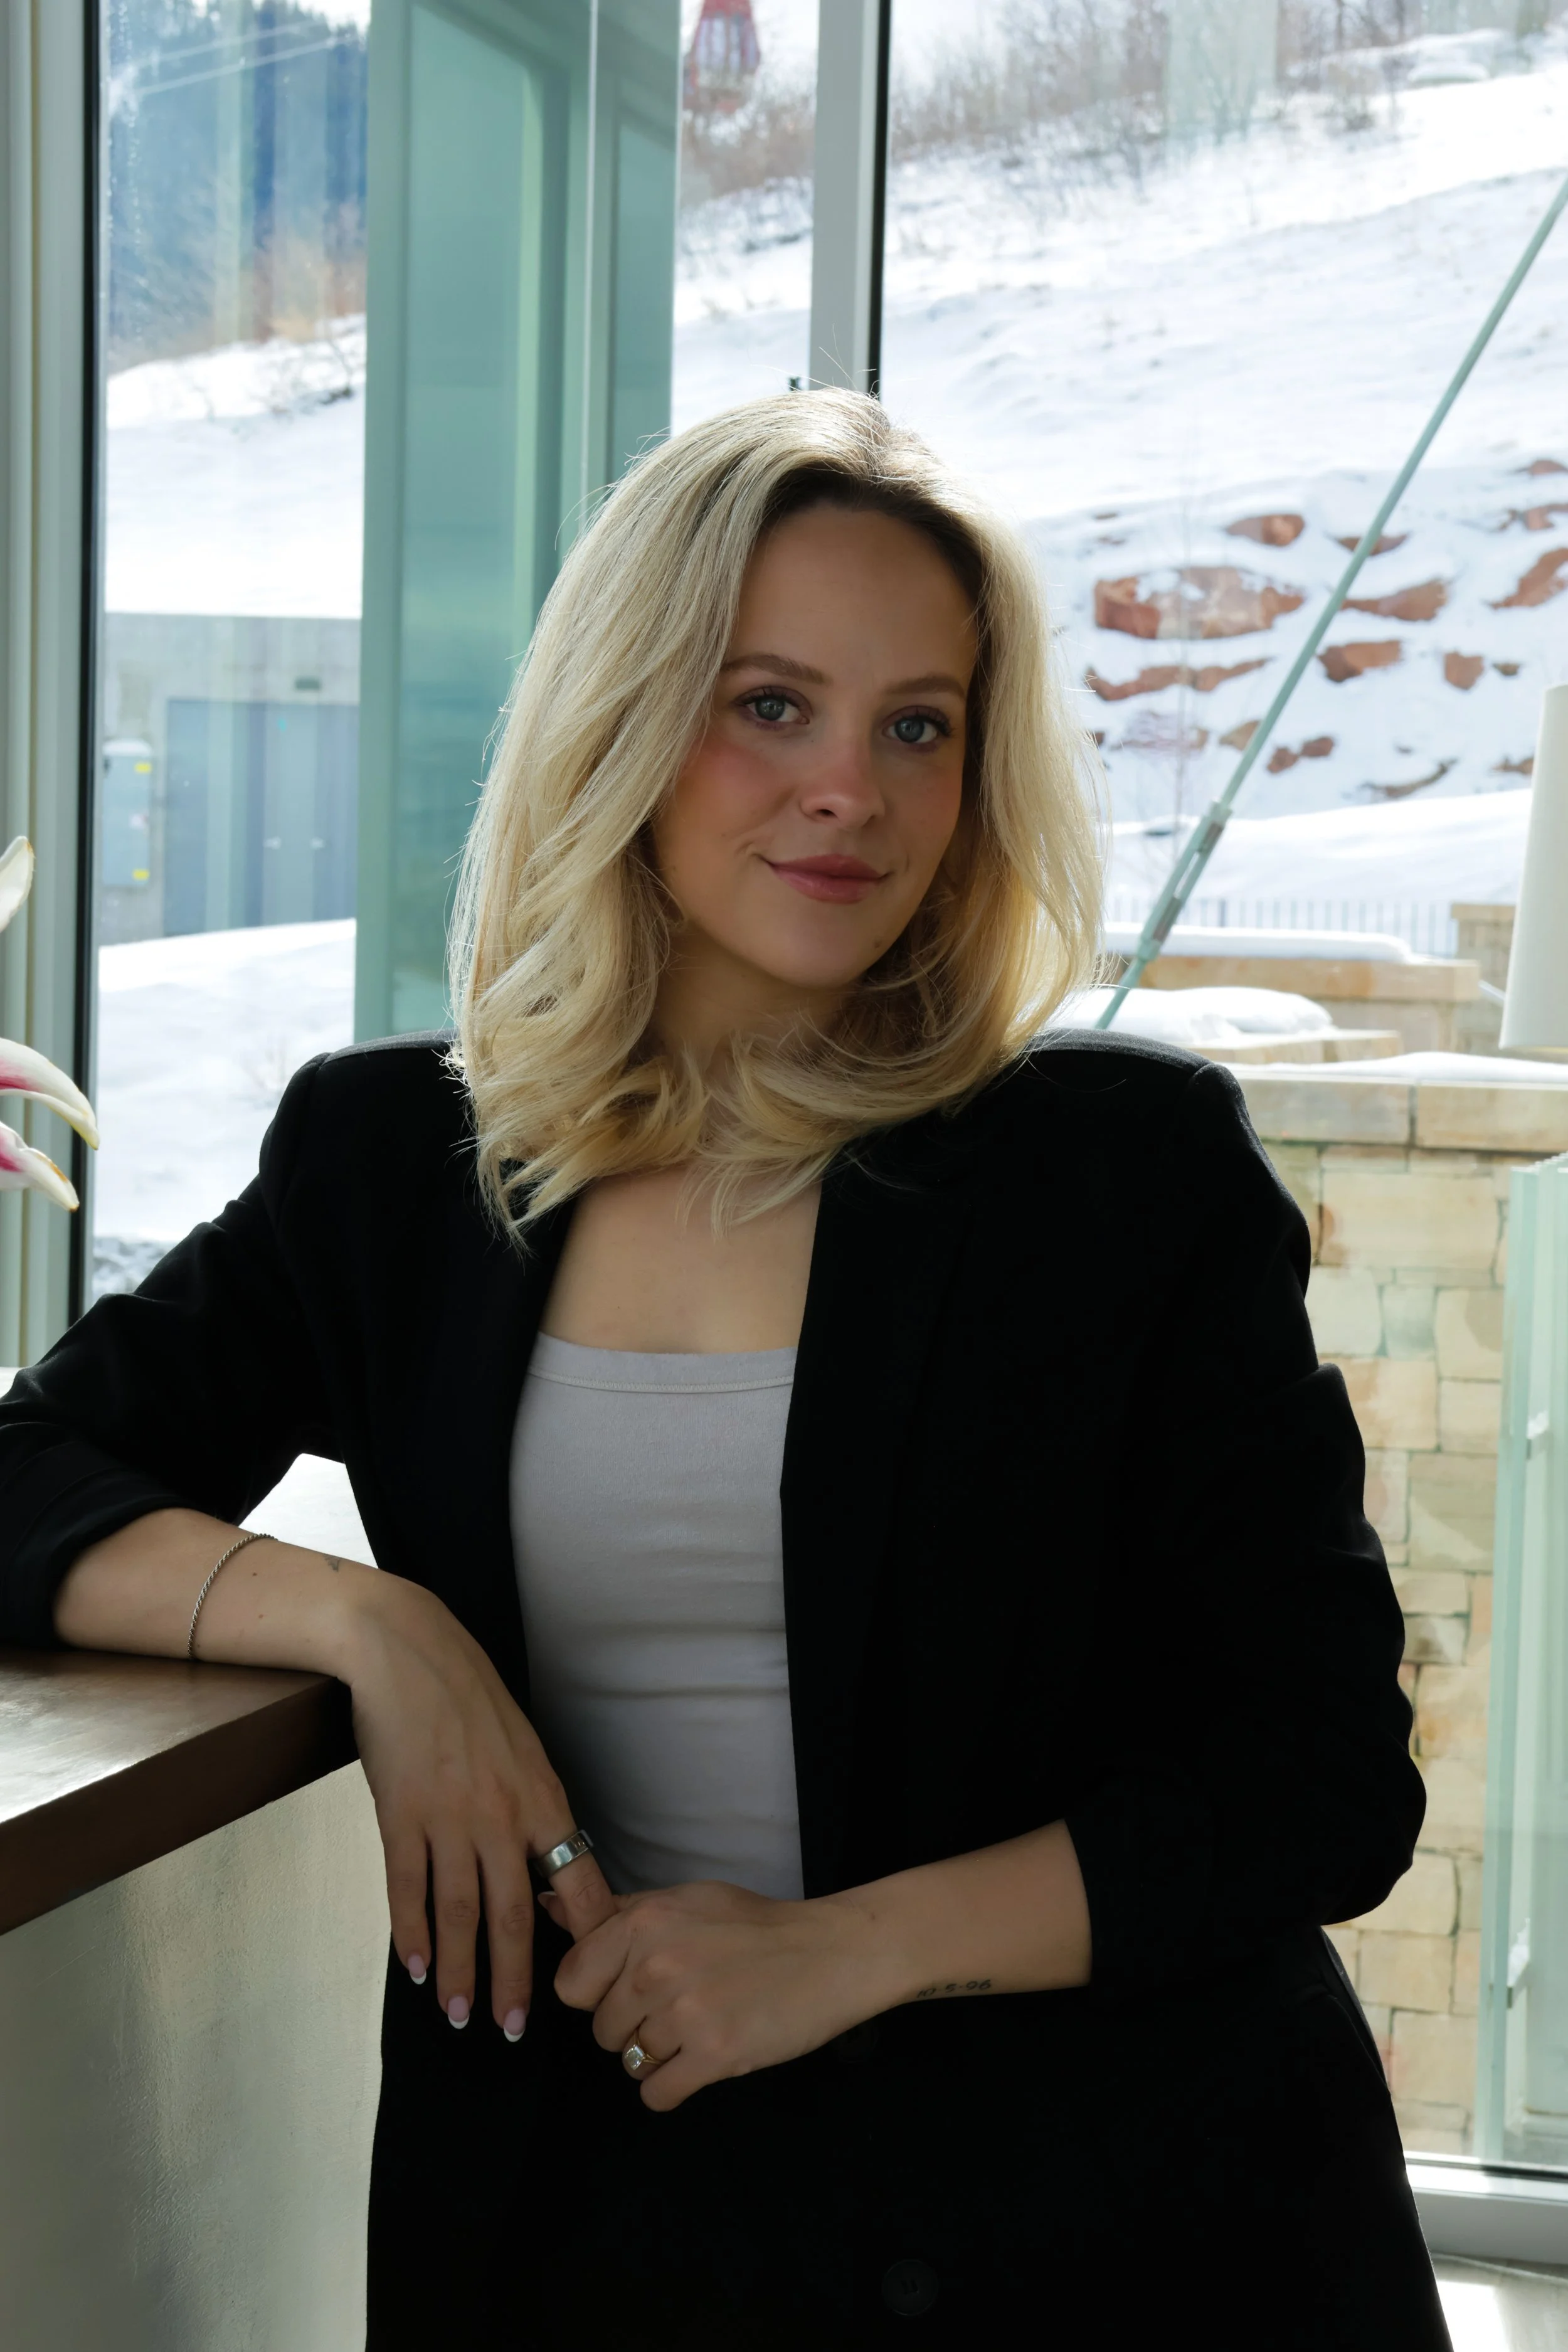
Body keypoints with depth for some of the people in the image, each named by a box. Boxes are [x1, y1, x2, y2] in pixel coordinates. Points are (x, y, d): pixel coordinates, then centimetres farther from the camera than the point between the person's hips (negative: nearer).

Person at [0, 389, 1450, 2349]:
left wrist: (840, 1948, -16)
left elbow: (1331, 1779, -6)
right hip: (590, 2178, 2)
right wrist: (366, 1619, -15)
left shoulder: (1134, 1162, -5)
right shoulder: (391, 1160, 5)